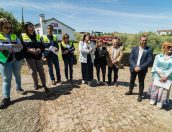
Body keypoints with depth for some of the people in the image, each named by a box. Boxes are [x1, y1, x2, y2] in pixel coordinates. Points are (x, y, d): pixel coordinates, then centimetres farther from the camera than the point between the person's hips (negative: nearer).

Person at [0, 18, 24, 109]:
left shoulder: (14, 36, 9)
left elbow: (21, 46, -1)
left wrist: (11, 49, -17)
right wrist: (12, 46, -19)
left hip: (16, 59, 3)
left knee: (17, 75, 17)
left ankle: (18, 87, 39)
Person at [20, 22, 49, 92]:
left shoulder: (37, 36, 13)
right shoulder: (22, 36, 3)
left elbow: (42, 46, 9)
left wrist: (40, 50, -12)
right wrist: (28, 50, -20)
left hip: (38, 57, 2)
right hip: (29, 57, -2)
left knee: (41, 71, -1)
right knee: (33, 72, 5)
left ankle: (44, 86, 5)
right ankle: (36, 85, 25)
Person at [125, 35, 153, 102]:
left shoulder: (149, 50, -8)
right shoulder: (134, 48, -1)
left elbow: (149, 61, -13)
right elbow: (130, 59, -4)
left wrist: (140, 67, -20)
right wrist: (134, 67, -17)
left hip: (142, 70, -2)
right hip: (133, 68, 3)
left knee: (141, 83, 10)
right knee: (132, 81, 18)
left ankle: (140, 95, 26)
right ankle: (130, 91, 40)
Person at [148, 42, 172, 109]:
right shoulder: (158, 56, 1)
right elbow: (155, 66, -3)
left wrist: (165, 76, -15)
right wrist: (161, 75, -13)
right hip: (157, 76, 0)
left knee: (164, 89, 3)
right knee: (155, 87, 7)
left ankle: (160, 102, 20)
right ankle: (153, 99, 26)